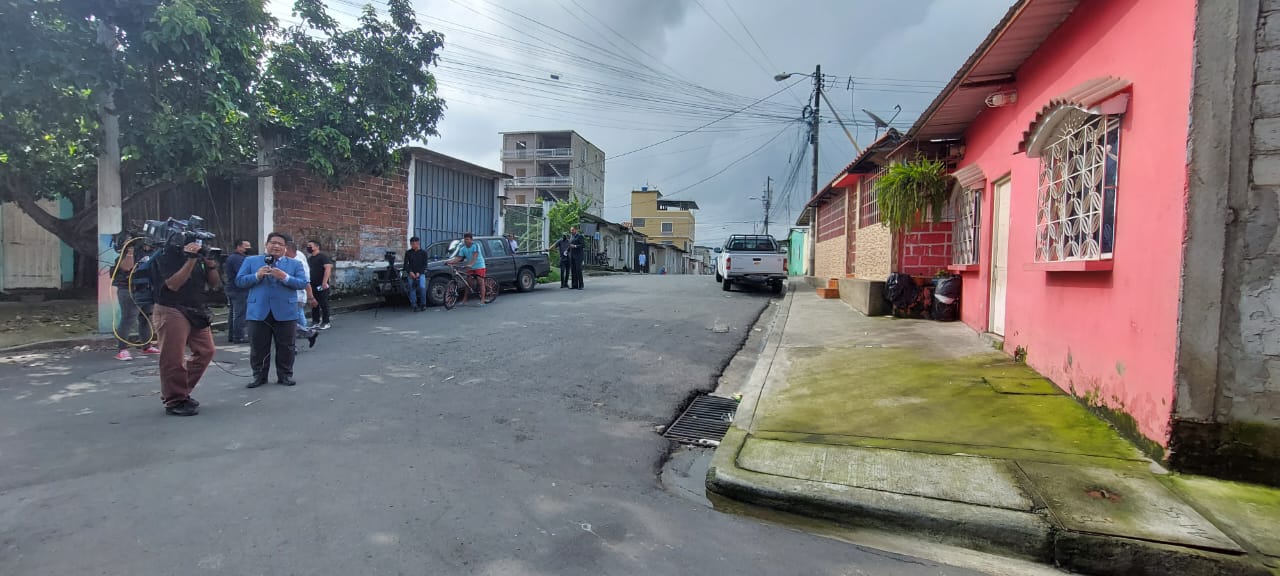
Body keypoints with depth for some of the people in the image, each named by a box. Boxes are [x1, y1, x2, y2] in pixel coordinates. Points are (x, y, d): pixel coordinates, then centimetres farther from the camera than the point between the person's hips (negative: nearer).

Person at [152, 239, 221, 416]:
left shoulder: (199, 254, 8)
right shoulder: (164, 257, -9)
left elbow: (214, 284, 9)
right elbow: (173, 284, -21)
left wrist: (210, 265, -9)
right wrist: (190, 260, -25)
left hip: (197, 312, 7)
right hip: (172, 312, -7)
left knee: (206, 351, 10)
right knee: (174, 359, -4)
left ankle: (182, 392, 24)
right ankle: (174, 402, 8)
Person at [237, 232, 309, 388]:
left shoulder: (295, 264, 6)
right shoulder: (251, 261, 9)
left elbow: (303, 283, -5)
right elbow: (239, 281, 3)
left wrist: (285, 277, -20)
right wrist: (257, 276, -14)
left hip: (285, 312, -1)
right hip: (258, 312, 1)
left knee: (285, 347, 6)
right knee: (258, 347, 8)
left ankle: (285, 375, 18)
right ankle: (259, 376, 21)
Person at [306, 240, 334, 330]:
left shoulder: (323, 256, -7)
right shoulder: (309, 258, 17)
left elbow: (328, 268, -17)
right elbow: (308, 270, 24)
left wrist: (325, 282, -24)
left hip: (321, 285, -8)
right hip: (312, 285, 8)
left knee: (323, 304, -4)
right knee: (314, 304, 11)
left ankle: (325, 323, 1)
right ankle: (315, 321, 18)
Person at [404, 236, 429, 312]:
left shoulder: (423, 252, 5)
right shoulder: (408, 252, 10)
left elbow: (425, 264, 2)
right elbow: (406, 264, 4)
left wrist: (419, 273, -10)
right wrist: (410, 272, -12)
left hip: (421, 273, -2)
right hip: (411, 274, 2)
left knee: (422, 287, -17)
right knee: (412, 289, -4)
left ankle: (423, 304, -5)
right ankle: (414, 306, -1)